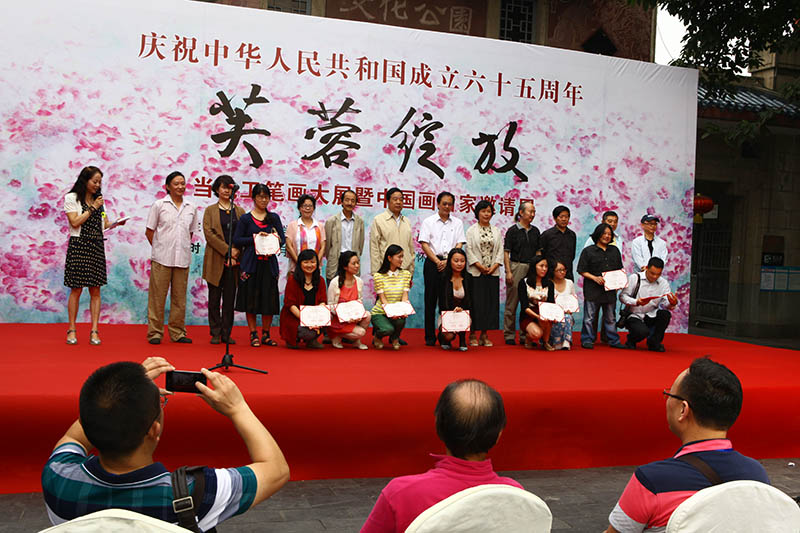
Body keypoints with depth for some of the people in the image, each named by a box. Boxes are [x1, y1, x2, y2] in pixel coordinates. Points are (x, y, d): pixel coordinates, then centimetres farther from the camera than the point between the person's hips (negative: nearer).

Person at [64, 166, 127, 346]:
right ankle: (72, 329, 7)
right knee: (76, 289, -2)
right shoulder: (72, 198, 1)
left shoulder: (99, 199, 16)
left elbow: (104, 224, 16)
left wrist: (117, 223, -4)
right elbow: (75, 222, -10)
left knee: (95, 290, 0)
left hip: (96, 247, 4)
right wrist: (93, 208, -9)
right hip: (78, 245, -4)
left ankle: (94, 331, 0)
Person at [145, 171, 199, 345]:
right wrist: (159, 249, 1)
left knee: (179, 297, 7)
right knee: (157, 295, -1)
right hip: (162, 258, -3)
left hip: (183, 258, 3)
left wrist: (185, 248, 10)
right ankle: (155, 332, 6)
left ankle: (177, 332, 15)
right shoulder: (159, 205, 2)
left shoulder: (191, 208, 11)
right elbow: (149, 231, 5)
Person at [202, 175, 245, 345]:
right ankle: (215, 334, 8)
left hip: (234, 260, 2)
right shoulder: (210, 210, 6)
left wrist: (236, 252, -10)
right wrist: (227, 250, -13)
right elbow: (208, 233, -5)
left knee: (230, 297, 2)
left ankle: (226, 334, 7)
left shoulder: (240, 211, 13)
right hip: (216, 259, -2)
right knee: (214, 297, 2)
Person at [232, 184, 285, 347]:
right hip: (250, 263, -2)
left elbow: (283, 239, 9)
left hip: (269, 263, 2)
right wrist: (255, 238, -11)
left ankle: (266, 334, 13)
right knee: (251, 299, 0)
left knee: (269, 299, 1)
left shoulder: (274, 218, 12)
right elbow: (237, 240, -1)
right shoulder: (245, 218, 5)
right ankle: (253, 334, 10)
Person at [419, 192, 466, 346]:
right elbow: (424, 244, 0)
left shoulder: (457, 223, 12)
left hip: (450, 264, 1)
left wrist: (447, 261, -9)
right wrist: (437, 261, -9)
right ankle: (430, 337, 4)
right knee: (431, 300, 0)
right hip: (432, 263, -1)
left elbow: (459, 244, 5)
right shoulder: (428, 222, 7)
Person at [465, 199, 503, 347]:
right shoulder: (471, 230, 2)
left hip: (493, 272, 4)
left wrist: (494, 266, -6)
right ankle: (473, 334, 3)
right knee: (476, 303, -4)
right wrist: (480, 266, -12)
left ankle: (485, 334, 9)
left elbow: (500, 250, 8)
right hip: (476, 272, -4)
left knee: (491, 302, 3)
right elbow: (469, 249, -4)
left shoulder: (496, 231, 13)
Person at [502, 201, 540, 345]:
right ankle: (509, 335, 5)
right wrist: (508, 272, -11)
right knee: (512, 303, -1)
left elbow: (538, 252, 18)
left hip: (532, 268, 5)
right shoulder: (513, 230, -2)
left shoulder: (535, 231, 13)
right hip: (516, 267, -5)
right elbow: (506, 252, -4)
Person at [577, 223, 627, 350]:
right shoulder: (588, 251, 0)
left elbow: (619, 269, 19)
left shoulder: (614, 250, 15)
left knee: (610, 317, 11)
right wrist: (594, 277, -15)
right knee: (590, 317, -2)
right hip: (592, 290, -4)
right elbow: (582, 270, -3)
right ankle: (587, 340, 6)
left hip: (610, 289, 4)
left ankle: (613, 340, 18)